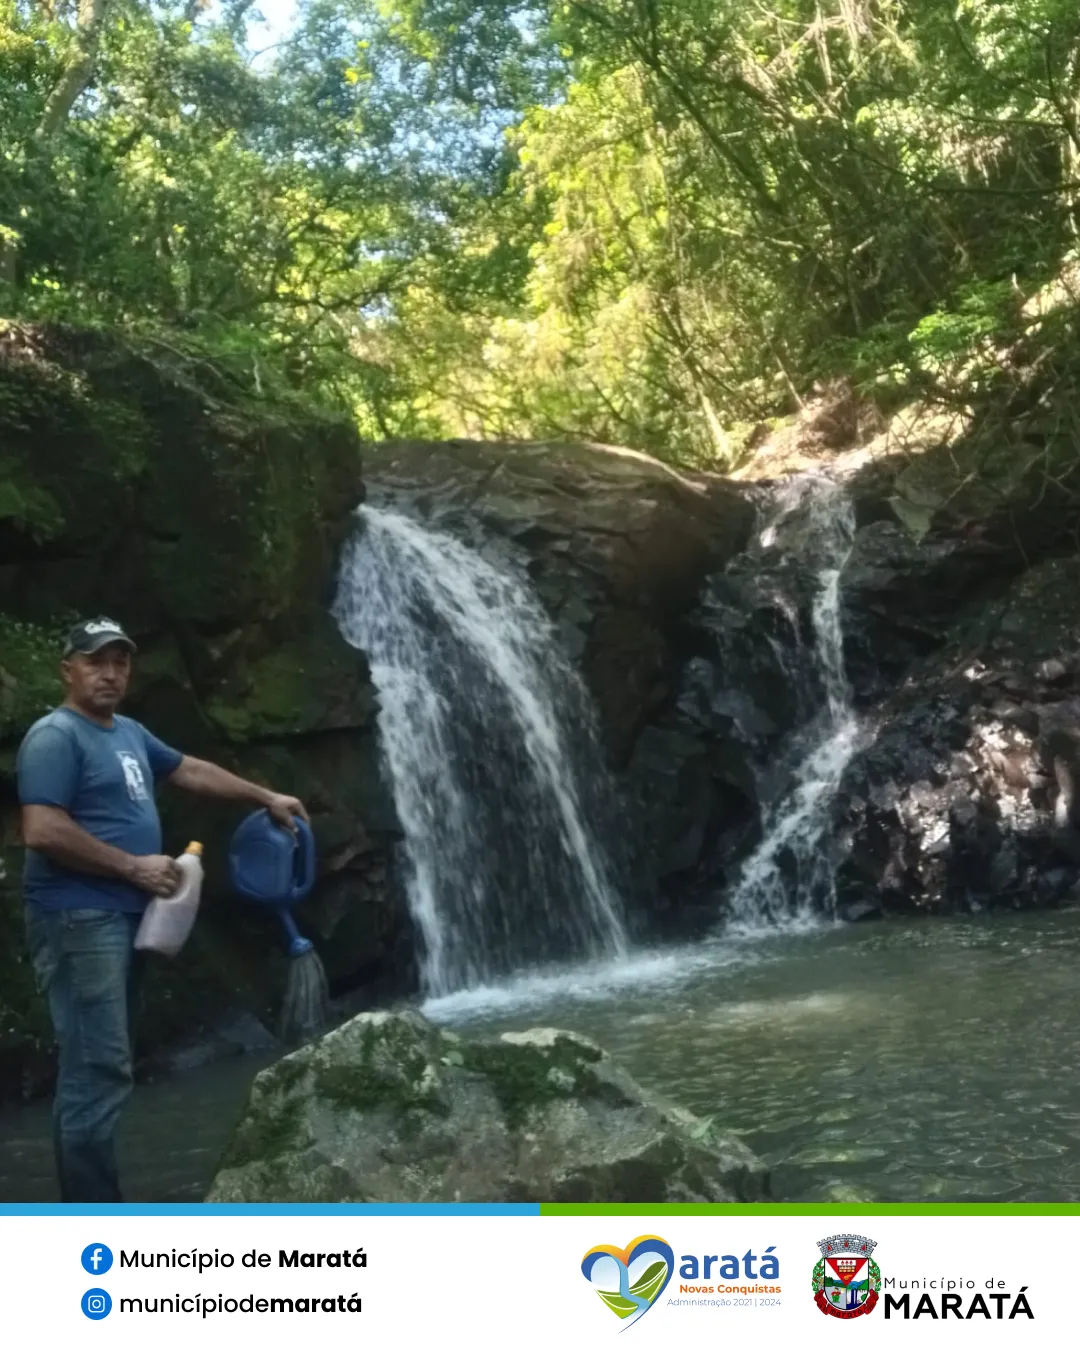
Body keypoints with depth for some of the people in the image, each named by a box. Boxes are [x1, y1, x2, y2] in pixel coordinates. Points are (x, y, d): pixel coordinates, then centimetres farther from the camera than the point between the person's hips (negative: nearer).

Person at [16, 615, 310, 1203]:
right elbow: (42, 831, -22)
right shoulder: (55, 736, -13)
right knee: (98, 1069, -10)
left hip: (118, 916, 10)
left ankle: (89, 1208, 20)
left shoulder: (128, 732, 16)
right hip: (78, 919, -10)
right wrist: (135, 866, -16)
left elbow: (191, 770, 29)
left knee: (95, 1068, 13)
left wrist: (266, 797, 31)